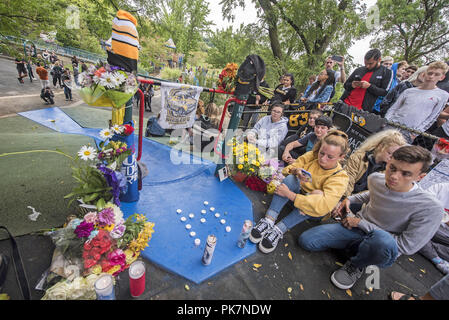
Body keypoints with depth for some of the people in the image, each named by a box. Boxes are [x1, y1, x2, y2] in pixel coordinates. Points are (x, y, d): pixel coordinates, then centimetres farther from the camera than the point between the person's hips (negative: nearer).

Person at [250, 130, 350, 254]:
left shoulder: (340, 177, -19)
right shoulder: (312, 156, -9)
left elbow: (324, 206, -33)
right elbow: (286, 170, -6)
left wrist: (289, 194, -36)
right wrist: (296, 171, -31)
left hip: (312, 212, -2)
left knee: (318, 195, -34)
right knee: (290, 178, -27)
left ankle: (278, 230, -36)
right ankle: (268, 220, -38)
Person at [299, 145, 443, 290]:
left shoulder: (430, 208, -25)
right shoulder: (375, 178, -7)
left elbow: (405, 247, -20)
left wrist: (360, 222, -17)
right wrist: (349, 199, 2)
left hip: (384, 246, -4)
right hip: (357, 228, 4)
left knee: (383, 240, -45)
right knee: (305, 240, -12)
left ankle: (356, 265, -9)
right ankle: (358, 247, 8)